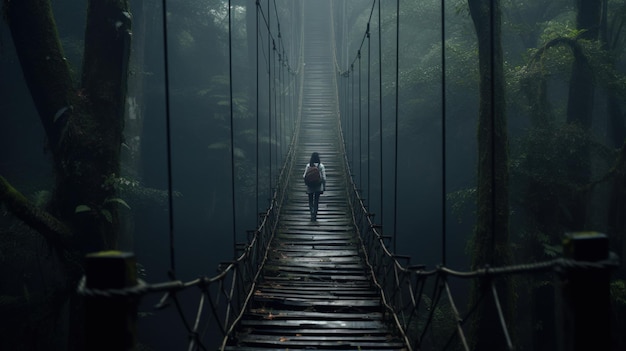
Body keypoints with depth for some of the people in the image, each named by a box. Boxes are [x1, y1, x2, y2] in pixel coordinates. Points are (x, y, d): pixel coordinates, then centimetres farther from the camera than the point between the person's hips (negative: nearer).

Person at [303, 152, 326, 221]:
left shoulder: (308, 165, -8)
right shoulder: (321, 166, -8)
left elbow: (304, 176, -10)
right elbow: (324, 177, -7)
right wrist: (324, 186, 2)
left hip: (310, 186, 0)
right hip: (318, 186, 0)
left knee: (310, 200, 13)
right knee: (316, 200, 10)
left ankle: (312, 212, -9)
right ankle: (314, 216, 10)